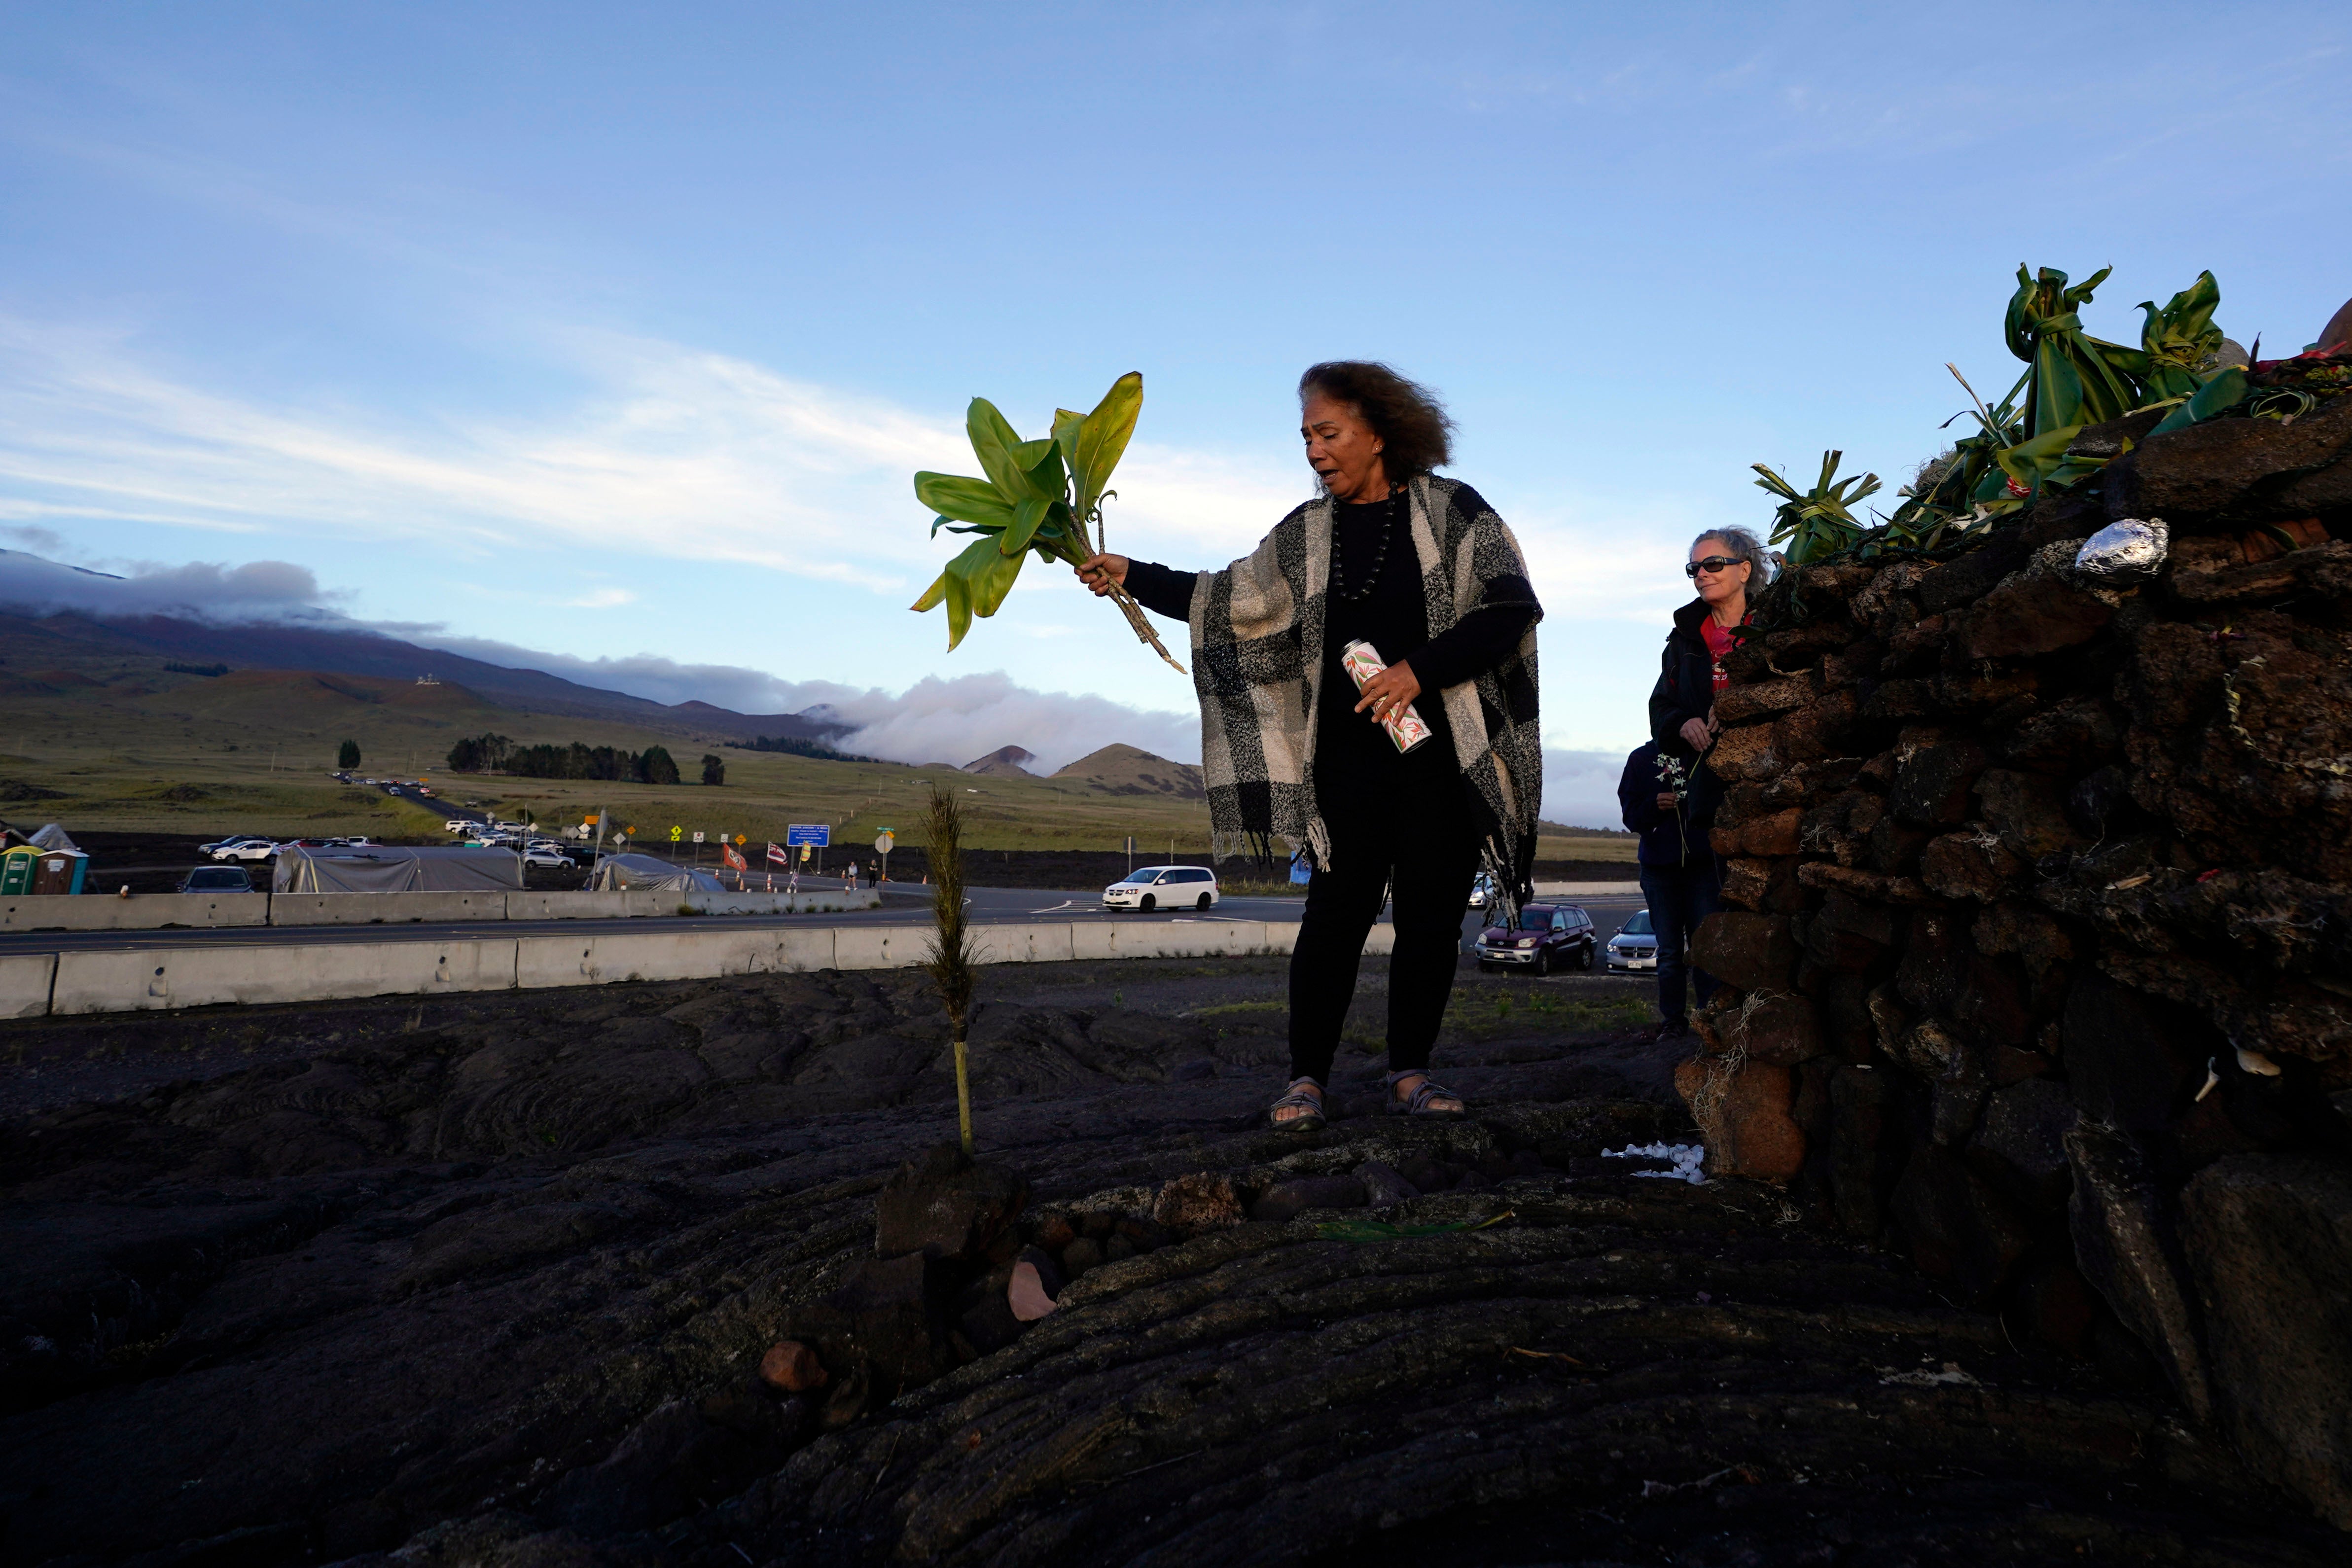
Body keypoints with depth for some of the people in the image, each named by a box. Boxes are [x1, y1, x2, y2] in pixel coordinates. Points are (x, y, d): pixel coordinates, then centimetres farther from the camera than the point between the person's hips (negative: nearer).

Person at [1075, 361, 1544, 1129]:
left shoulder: (1450, 509, 2)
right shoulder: (1307, 532, 13)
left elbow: (1512, 608, -5)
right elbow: (1227, 600, 18)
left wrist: (1420, 669, -15)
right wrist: (1131, 575, 13)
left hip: (1443, 751, -1)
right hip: (1348, 759, 2)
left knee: (1432, 916, 3)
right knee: (1336, 911, -4)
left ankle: (1410, 1072, 16)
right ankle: (1307, 1078, 5)